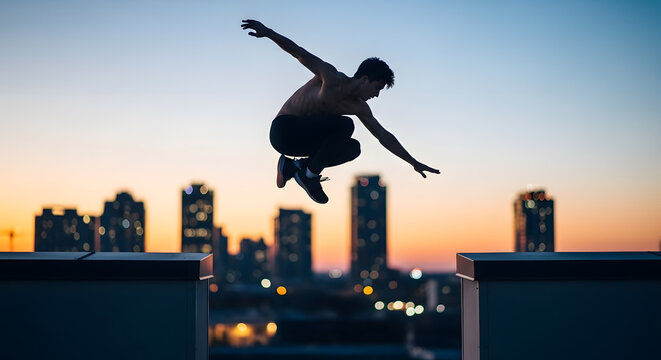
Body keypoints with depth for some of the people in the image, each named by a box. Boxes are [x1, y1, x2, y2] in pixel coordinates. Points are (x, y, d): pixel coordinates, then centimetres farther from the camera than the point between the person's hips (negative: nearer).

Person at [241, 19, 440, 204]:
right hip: (283, 129, -9)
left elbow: (384, 136, 15)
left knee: (353, 148, 5)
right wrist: (268, 32, -33)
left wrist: (414, 162, 15)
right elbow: (299, 53, -18)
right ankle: (310, 174, -12)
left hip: (300, 138, 9)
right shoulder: (331, 78, -13)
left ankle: (293, 166, 4)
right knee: (344, 125, -24)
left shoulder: (358, 107, 9)